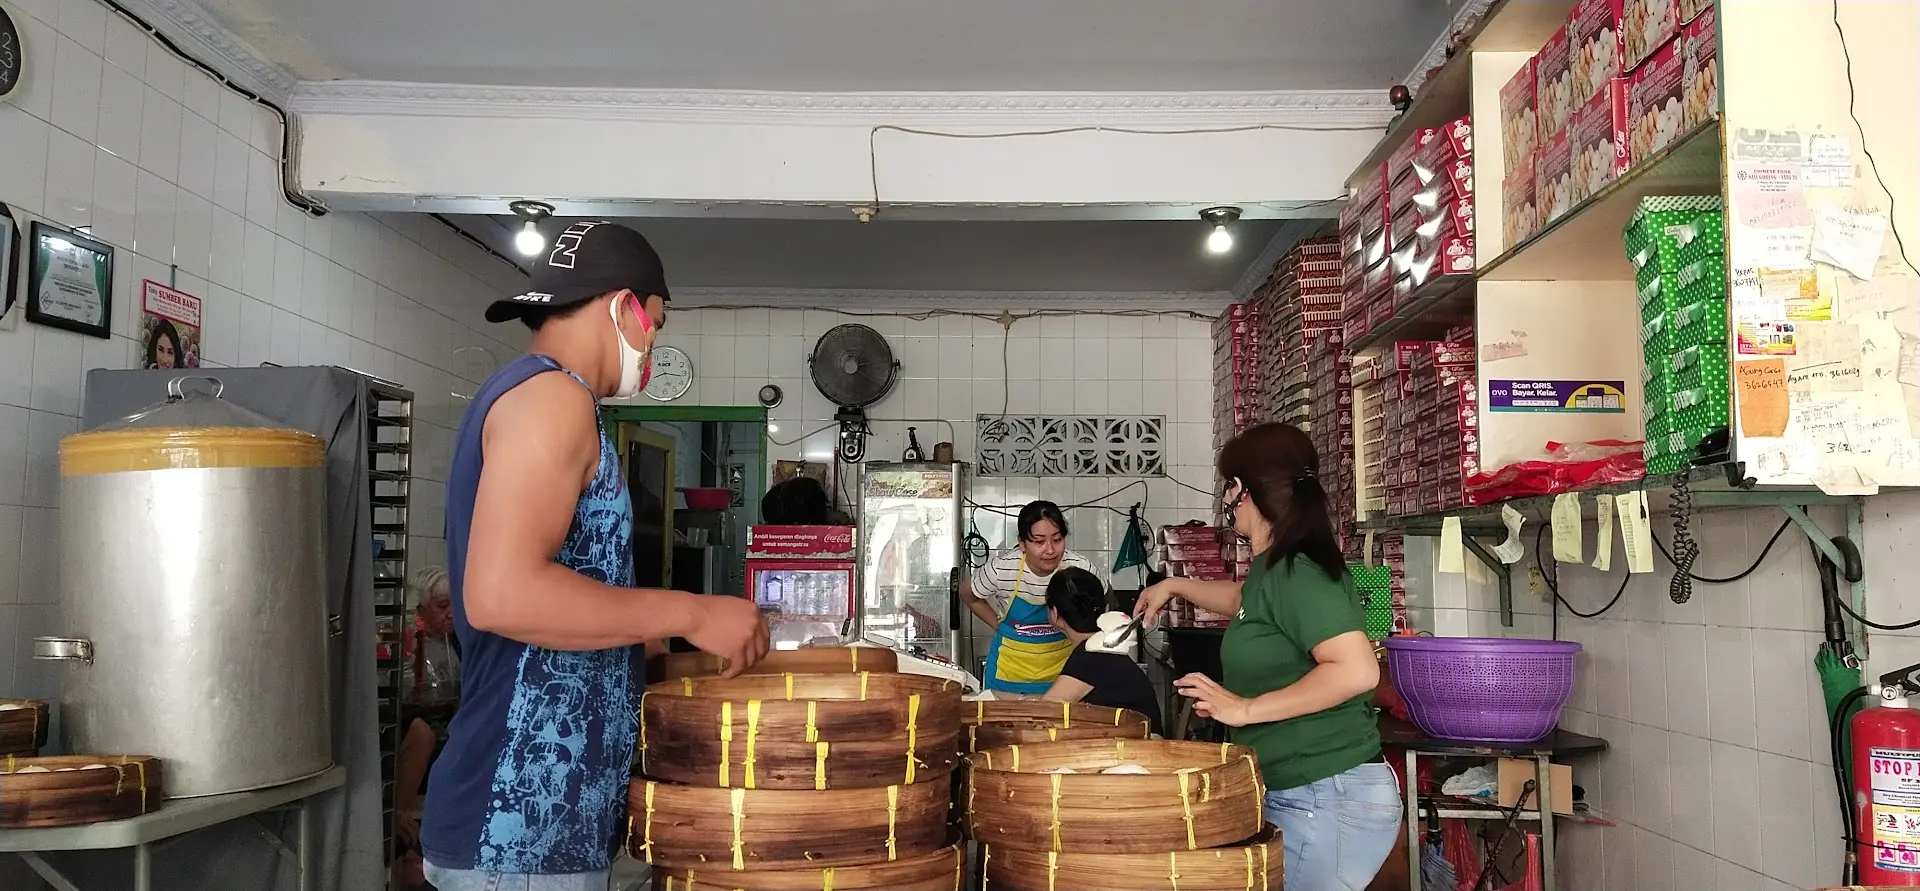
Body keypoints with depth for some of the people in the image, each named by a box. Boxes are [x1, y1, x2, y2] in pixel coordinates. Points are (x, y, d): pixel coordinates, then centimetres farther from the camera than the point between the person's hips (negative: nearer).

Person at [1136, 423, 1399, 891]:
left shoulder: (1296, 572, -20)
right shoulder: (1275, 568, 11)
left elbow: (1357, 671, -30)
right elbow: (1244, 599, 36)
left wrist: (1245, 709, -24)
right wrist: (1175, 585, 37)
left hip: (1328, 800, -10)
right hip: (1297, 795, 10)